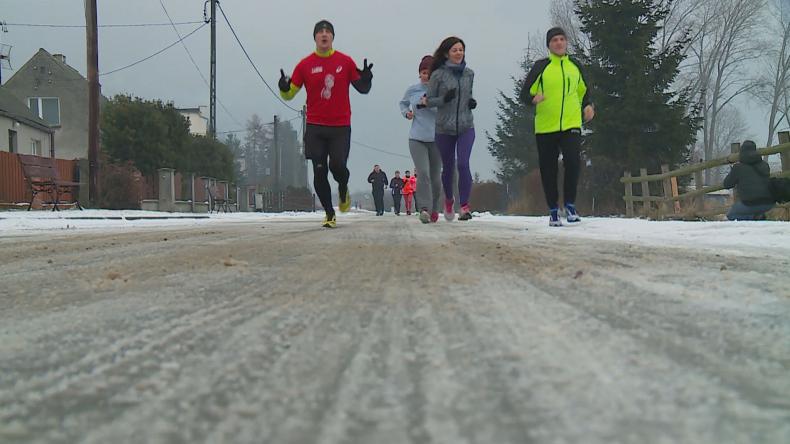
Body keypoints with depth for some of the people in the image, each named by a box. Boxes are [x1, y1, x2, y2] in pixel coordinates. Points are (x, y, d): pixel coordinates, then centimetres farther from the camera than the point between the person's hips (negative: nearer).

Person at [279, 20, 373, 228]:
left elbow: (362, 89, 9)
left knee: (338, 166, -13)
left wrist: (366, 79, -12)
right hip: (315, 127, 1)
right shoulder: (305, 65, 4)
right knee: (319, 172, -2)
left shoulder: (345, 62, 3)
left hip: (341, 126, -1)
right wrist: (284, 87, -16)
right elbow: (289, 94, 7)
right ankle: (329, 214, 13)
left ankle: (343, 191, 24)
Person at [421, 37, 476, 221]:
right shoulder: (438, 74, -4)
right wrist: (444, 99, -18)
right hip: (444, 128, -1)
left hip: (466, 127, 1)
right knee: (448, 167, 10)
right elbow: (429, 100, -1)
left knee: (463, 164, -16)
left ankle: (465, 205, -12)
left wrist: (472, 102, 3)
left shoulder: (469, 74, 8)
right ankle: (448, 199, 36)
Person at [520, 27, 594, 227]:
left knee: (573, 161, -19)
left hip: (571, 124, 1)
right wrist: (534, 99, -24)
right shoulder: (541, 66, 0)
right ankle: (553, 211, 19)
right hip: (545, 127, -1)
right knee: (548, 170, 4)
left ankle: (570, 205, -3)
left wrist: (587, 105, 5)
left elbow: (583, 90, 25)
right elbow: (525, 93, -2)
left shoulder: (575, 66, 10)